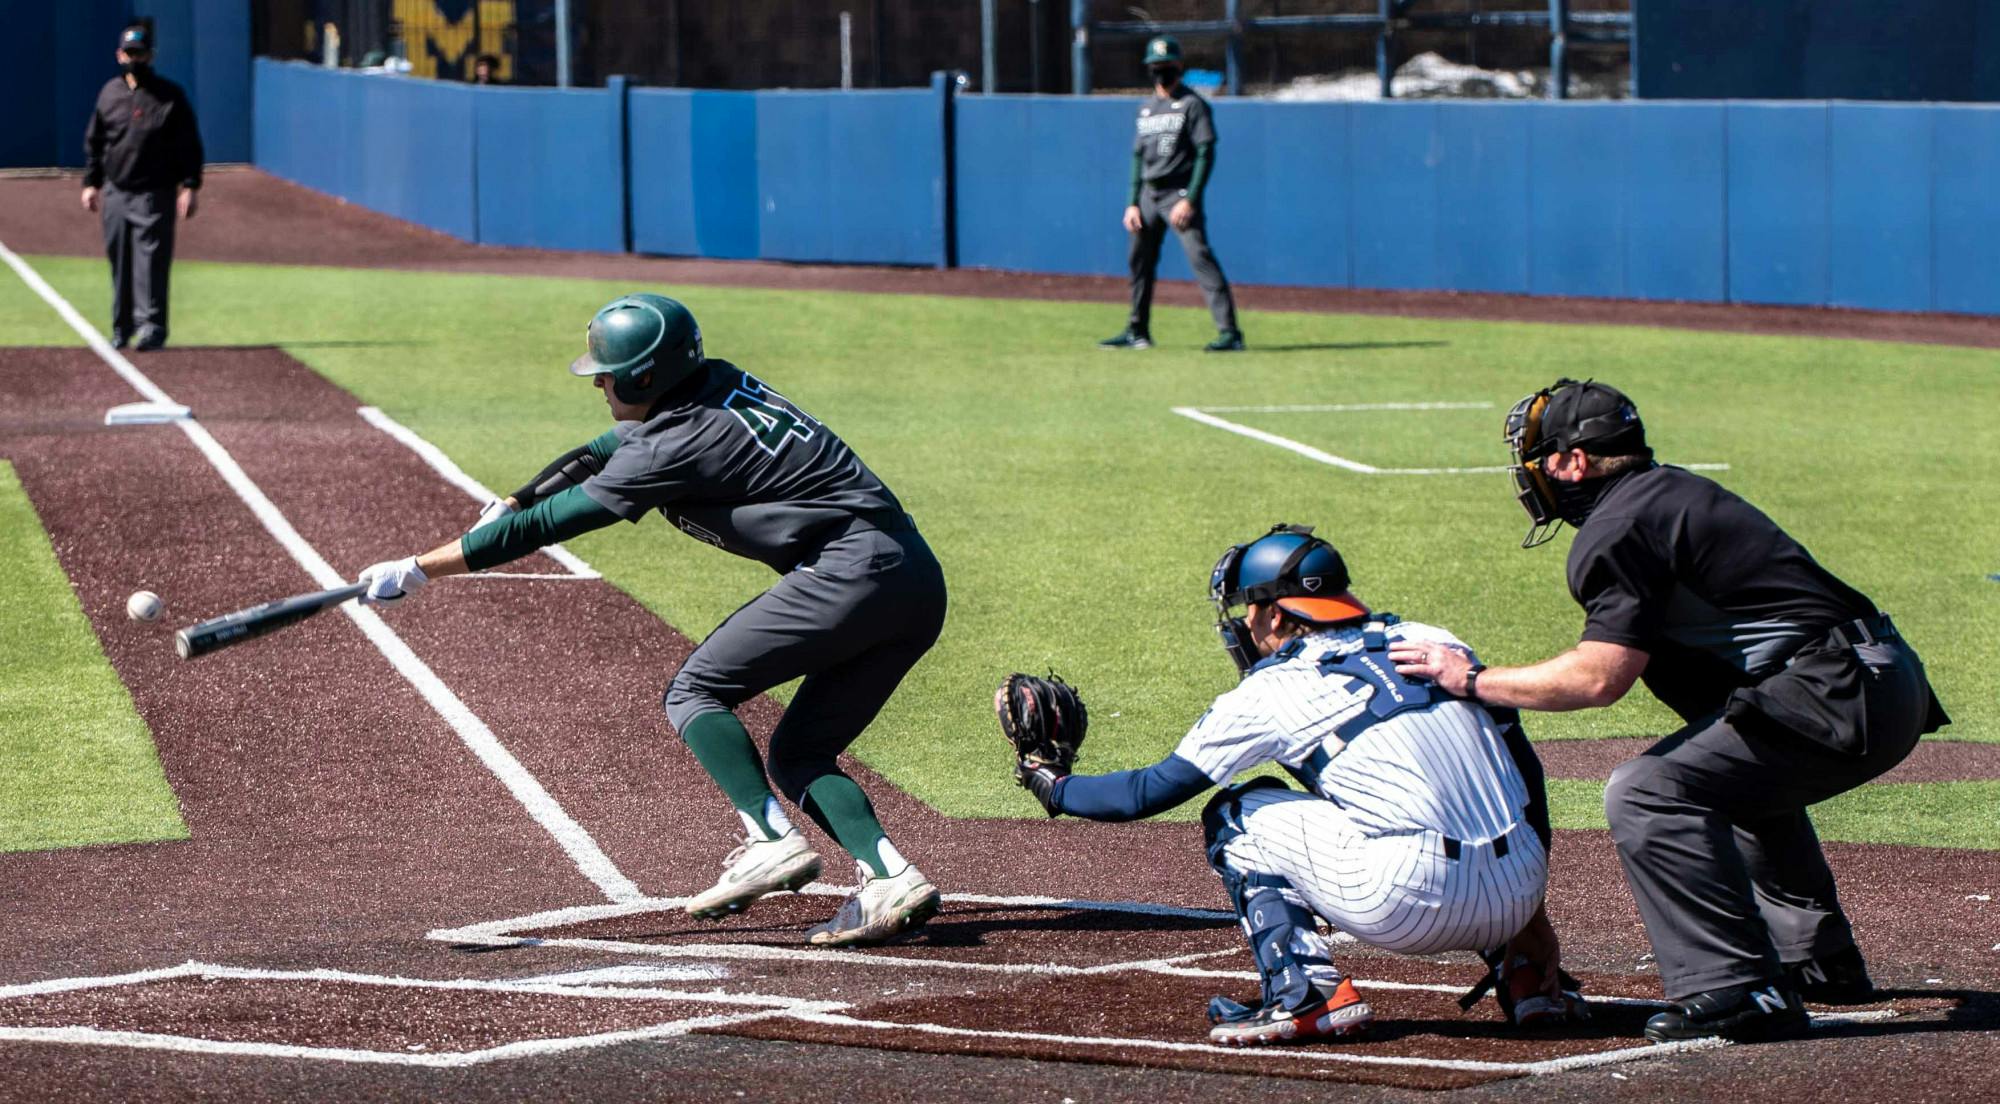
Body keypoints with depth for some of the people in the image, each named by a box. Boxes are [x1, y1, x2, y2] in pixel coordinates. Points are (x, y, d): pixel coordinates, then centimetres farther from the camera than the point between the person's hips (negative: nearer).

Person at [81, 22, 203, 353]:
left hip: (155, 194, -4)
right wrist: (91, 182, 12)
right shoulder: (109, 93, 9)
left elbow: (190, 145, -2)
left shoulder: (169, 96, -2)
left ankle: (151, 325, -15)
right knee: (119, 261, 9)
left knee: (151, 259, -12)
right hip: (116, 191, 4)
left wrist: (189, 186, -9)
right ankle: (122, 327, 20)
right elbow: (94, 142, 18)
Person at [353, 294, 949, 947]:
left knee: (695, 692, -3)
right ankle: (892, 880, -6)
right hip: (918, 582, 10)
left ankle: (772, 843, -18)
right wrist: (509, 505, 25)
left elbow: (543, 526, -6)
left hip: (855, 568, -10)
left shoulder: (673, 448, -9)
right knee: (798, 753, 14)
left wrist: (413, 572, 0)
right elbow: (602, 452, 32)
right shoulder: (715, 384, 17)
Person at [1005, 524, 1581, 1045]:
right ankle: (1525, 969, 20)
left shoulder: (1271, 693, 5)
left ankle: (1308, 991, 1)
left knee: (1236, 816, 16)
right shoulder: (1433, 641, 18)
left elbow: (1149, 793, 13)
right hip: (1518, 896, 5)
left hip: (1414, 906, -5)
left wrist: (1051, 785, 31)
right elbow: (1526, 771, 18)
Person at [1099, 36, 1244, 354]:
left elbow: (1205, 154, -11)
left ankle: (1229, 332, -22)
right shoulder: (1146, 109, 17)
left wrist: (1190, 200, -19)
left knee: (1200, 256, -17)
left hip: (1179, 193, -8)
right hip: (1149, 194, 8)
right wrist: (1133, 203, 11)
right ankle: (1137, 332, 26)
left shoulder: (1191, 104, -5)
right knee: (1139, 259, 12)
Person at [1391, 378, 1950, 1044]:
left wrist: (1473, 681, -5)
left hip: (1842, 697, -10)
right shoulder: (1674, 492, 22)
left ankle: (1742, 993, -22)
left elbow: (1599, 676, -14)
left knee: (1648, 795, -17)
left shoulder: (1617, 530, -8)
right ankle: (1818, 959, 41)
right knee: (1742, 782, 37)